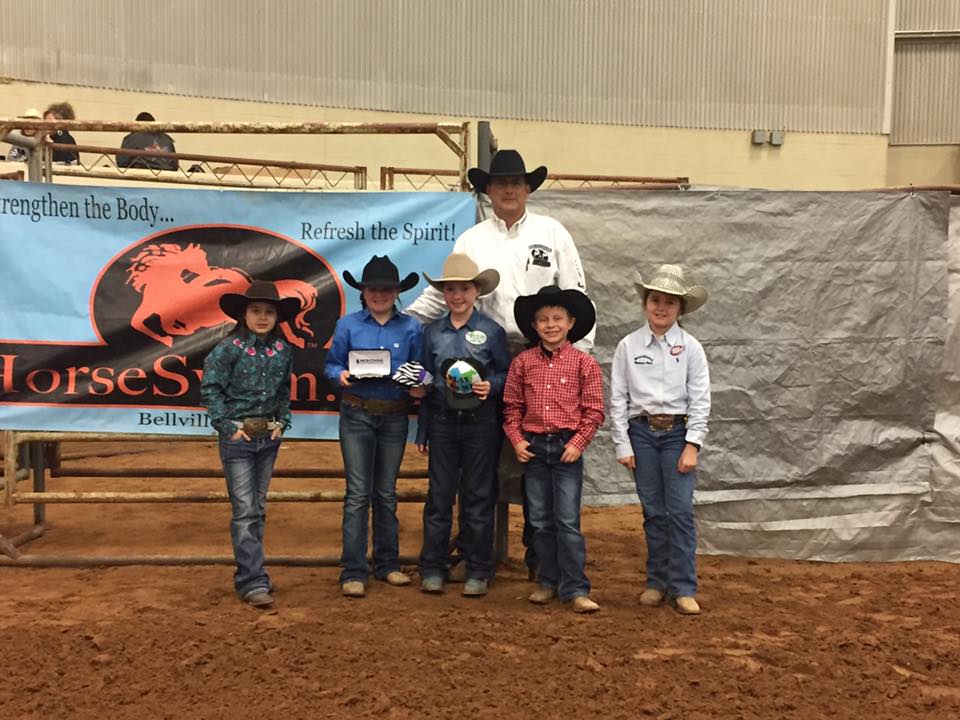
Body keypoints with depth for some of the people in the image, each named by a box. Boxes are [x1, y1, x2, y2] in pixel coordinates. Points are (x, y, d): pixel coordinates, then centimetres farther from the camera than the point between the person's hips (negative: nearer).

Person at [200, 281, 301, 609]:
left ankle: (249, 571, 25)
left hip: (269, 437, 5)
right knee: (245, 511, -6)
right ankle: (253, 582, -3)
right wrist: (227, 425, -12)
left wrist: (283, 421, 3)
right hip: (238, 436, -5)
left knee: (258, 508, 13)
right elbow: (210, 388, -8)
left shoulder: (283, 350, 3)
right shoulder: (229, 348, -10)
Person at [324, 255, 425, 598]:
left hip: (395, 417, 2)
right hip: (357, 415, -2)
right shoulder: (348, 324, 1)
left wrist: (419, 386, -15)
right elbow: (331, 364, 3)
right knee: (358, 493, -2)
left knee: (386, 492, 13)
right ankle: (353, 572, 4)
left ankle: (388, 563, 25)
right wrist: (341, 375, -18)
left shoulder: (411, 328, 4)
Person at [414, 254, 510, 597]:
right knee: (439, 496, 6)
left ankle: (478, 571, 17)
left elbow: (507, 373, 6)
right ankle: (432, 569, 17)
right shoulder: (432, 332, 7)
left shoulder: (492, 331, -1)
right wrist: (422, 431, 10)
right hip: (442, 422, 2)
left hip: (480, 423, -2)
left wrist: (491, 386, -17)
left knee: (478, 497, 6)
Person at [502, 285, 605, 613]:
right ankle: (548, 582, 24)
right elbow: (512, 406, 9)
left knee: (567, 521, -4)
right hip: (533, 447, 3)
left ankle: (575, 589, 5)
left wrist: (577, 443, -10)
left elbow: (594, 410, -1)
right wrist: (516, 440, -2)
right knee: (540, 521, 11)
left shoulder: (584, 363, -1)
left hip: (567, 447, -3)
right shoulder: (522, 362, 5)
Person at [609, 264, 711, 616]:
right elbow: (617, 398, 2)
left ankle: (684, 588, 7)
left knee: (680, 511, -4)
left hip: (677, 432, -1)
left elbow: (700, 400, -2)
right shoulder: (628, 346, 1)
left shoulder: (690, 347, -1)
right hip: (641, 432, 1)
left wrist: (692, 445, -7)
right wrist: (622, 444, -1)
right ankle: (657, 582, 21)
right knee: (653, 511, 8)